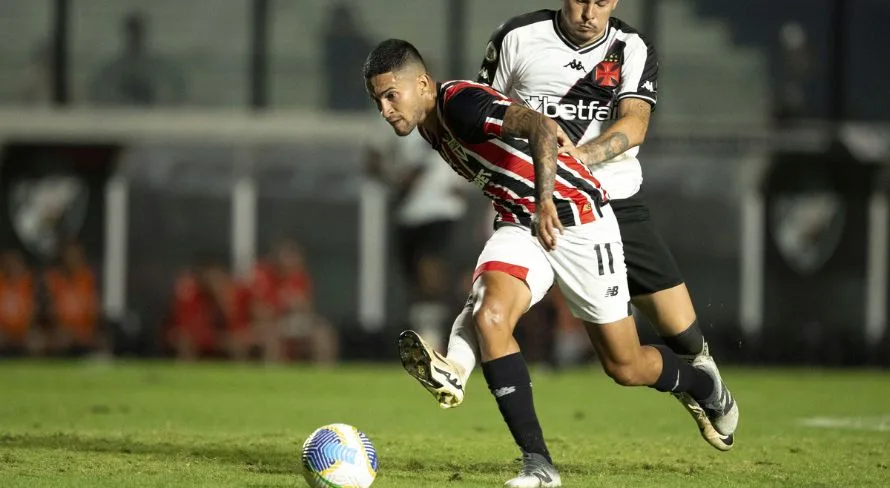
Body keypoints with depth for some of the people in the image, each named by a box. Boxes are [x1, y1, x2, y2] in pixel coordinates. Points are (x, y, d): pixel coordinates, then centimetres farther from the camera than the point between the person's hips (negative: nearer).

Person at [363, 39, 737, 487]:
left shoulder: (461, 102, -24)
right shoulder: (431, 127, 4)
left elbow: (542, 128, -40)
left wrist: (544, 199, -51)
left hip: (577, 220, -7)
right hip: (520, 224, 7)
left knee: (625, 367, 3)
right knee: (488, 317, -22)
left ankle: (702, 383, 38)